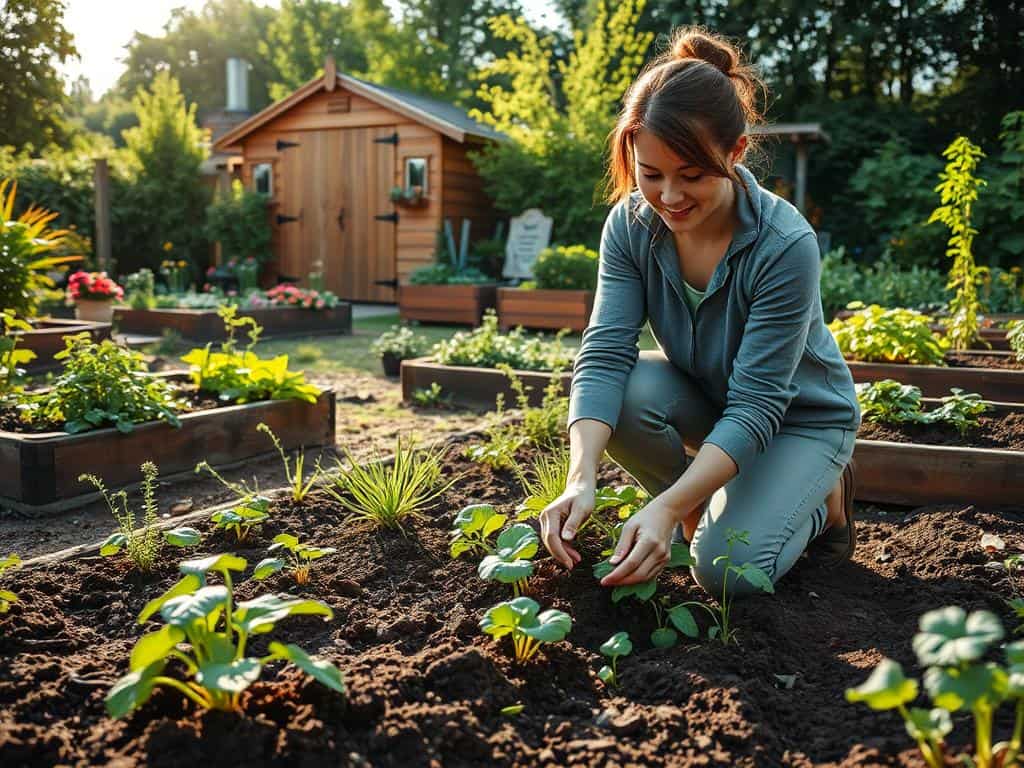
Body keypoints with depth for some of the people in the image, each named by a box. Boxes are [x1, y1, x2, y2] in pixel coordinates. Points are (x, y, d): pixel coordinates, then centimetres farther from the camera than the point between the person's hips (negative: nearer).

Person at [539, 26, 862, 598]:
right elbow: (604, 353, -27)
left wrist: (667, 507, -44)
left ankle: (822, 495, 10)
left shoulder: (786, 245, -32)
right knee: (626, 391, -29)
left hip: (800, 416, -4)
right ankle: (701, 507, 0)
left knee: (728, 569, -21)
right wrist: (583, 479, -42)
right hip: (707, 399, 4)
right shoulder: (631, 225, -19)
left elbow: (757, 404, -33)